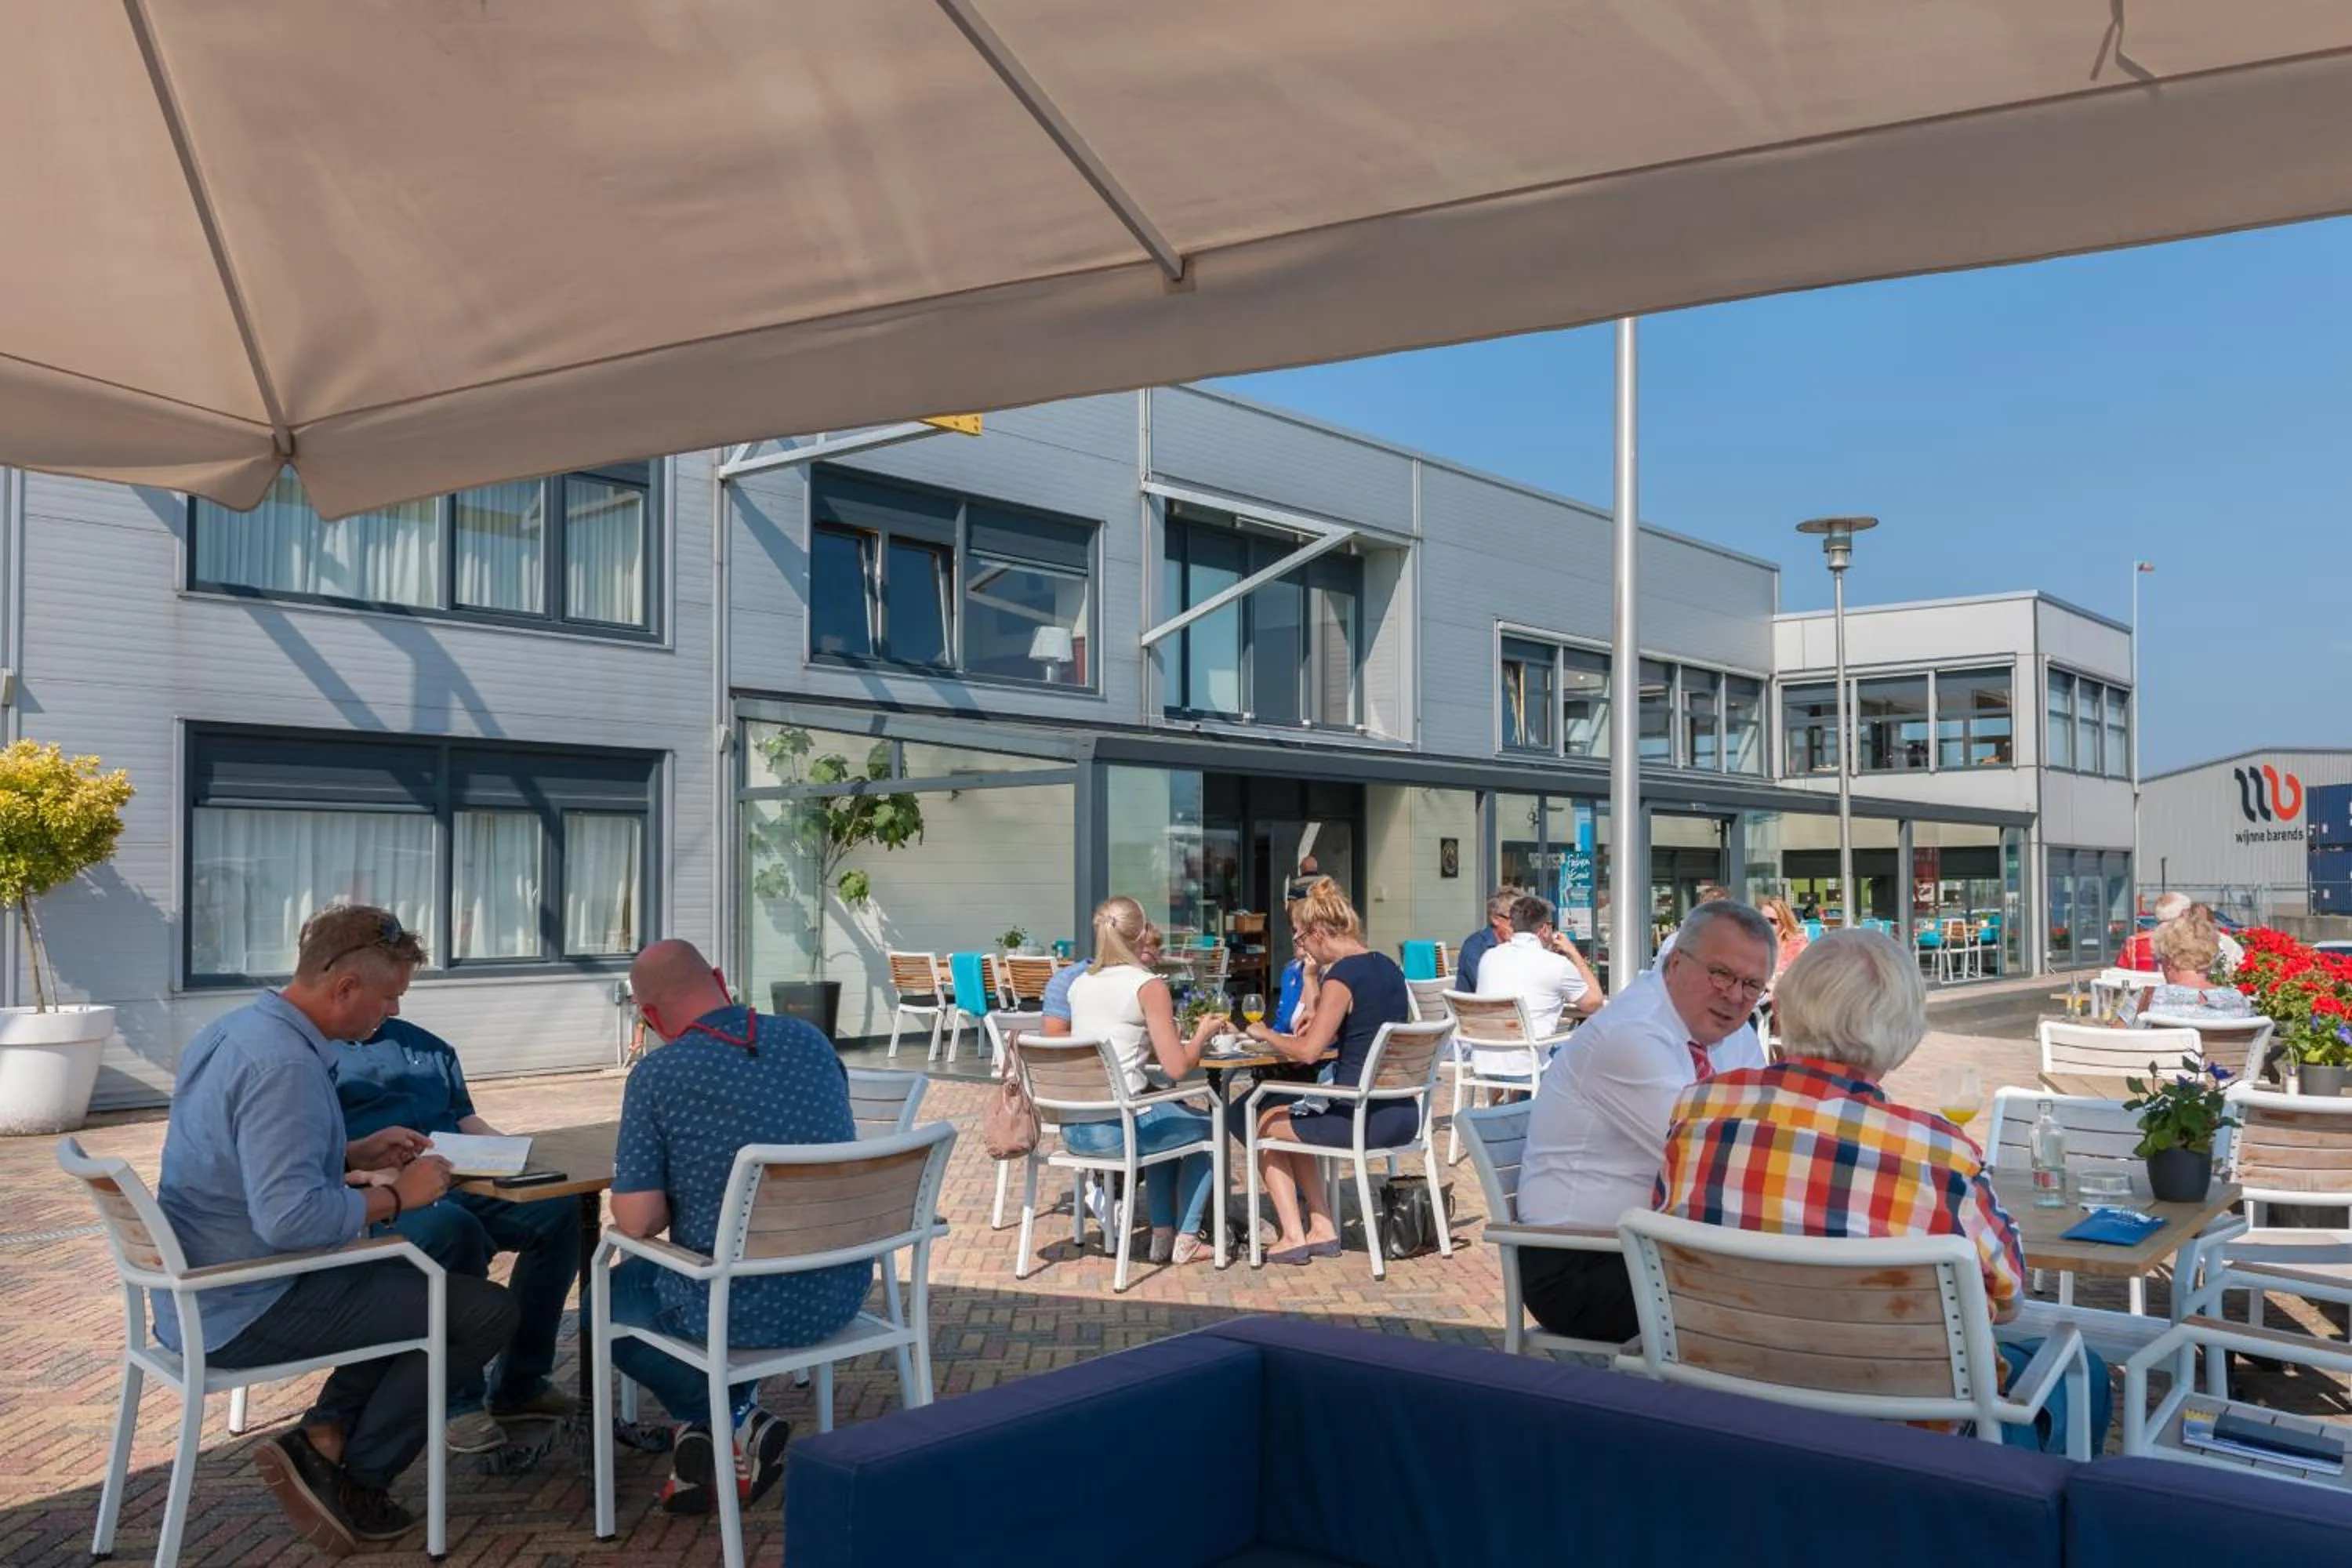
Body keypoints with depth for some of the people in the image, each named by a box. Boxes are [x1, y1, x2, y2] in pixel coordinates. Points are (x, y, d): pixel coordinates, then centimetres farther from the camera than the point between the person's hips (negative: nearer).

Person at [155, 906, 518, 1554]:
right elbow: (289, 1217, -35)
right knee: (485, 1312, -6)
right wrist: (393, 1195, -19)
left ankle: (321, 1441, 8)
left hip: (196, 1296, 10)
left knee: (417, 1281, 25)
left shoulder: (236, 1030, 7)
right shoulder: (283, 1064, -25)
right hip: (246, 1313, -10)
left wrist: (359, 1154, 12)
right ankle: (356, 1479, 7)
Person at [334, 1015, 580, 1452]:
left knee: (558, 1212, -20)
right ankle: (458, 1402, -21)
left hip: (462, 1180, 6)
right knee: (452, 1225, -38)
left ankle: (521, 1383, -7)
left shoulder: (426, 1046, 26)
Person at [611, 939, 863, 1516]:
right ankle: (711, 1444, 28)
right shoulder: (811, 1040, 2)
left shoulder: (657, 1074, -14)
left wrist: (681, 1198, 7)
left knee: (608, 1299, 25)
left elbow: (635, 1221, -16)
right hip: (840, 1295, 6)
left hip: (742, 1311, -6)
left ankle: (731, 1421, 13)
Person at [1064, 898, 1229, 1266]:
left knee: (1168, 1116, 34)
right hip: (1117, 1129, -7)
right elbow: (1177, 1068, -11)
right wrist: (1202, 1035, 8)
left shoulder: (1080, 985, 10)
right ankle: (1186, 1238, 22)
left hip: (1073, 1128, 7)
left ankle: (1162, 1235, 32)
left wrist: (1184, 1040, 25)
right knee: (1208, 1128, 21)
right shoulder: (1149, 985, -9)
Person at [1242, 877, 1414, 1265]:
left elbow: (1308, 1052, -18)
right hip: (1405, 1117, 8)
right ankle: (1322, 1229, 25)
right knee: (1297, 1121, 29)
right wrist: (1326, 1023, 17)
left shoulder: (1342, 977, -16)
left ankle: (1293, 1235, 12)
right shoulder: (1389, 967, 9)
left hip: (1363, 1121, -8)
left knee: (1265, 1124, 14)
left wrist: (1266, 1034, -2)